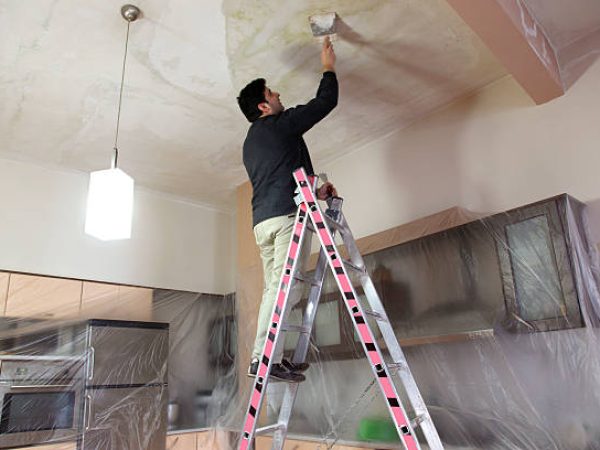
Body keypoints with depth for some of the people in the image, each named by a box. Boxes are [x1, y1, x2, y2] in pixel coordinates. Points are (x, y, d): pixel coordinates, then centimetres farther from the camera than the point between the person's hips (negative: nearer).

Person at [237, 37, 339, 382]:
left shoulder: (251, 141, 27)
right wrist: (329, 68, 20)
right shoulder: (282, 124, 3)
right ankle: (263, 357, -15)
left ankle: (270, 357, 4)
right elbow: (326, 102, 5)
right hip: (287, 214, -8)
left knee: (273, 288, 6)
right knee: (282, 285, -12)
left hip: (262, 219, 9)